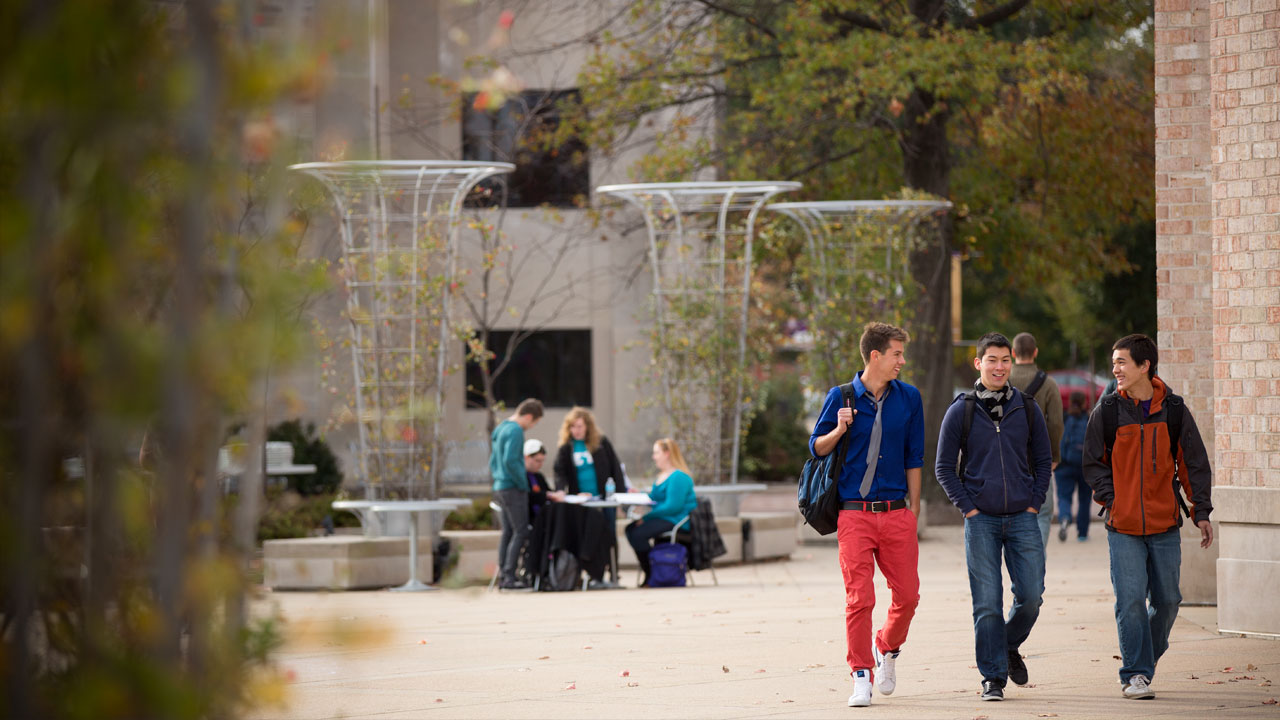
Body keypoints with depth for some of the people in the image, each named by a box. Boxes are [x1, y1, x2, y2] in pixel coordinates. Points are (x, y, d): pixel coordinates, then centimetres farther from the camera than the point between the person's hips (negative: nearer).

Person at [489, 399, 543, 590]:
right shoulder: (515, 431, -14)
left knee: (508, 532, 11)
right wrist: (524, 484, -14)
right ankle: (509, 576, -12)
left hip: (500, 488, 10)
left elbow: (493, 461, 22)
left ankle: (504, 576, 10)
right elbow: (510, 461, -23)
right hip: (513, 489, -10)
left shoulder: (501, 429, 16)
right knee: (520, 532, -8)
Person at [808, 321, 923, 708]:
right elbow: (816, 448, 10)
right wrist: (839, 430, -11)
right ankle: (862, 677, 1)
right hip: (855, 515, -2)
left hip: (897, 514, 2)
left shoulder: (908, 398, 8)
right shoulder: (841, 397, 2)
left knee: (907, 595, 1)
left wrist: (913, 512, 12)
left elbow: (914, 458, 13)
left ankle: (887, 648, 29)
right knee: (859, 598, -7)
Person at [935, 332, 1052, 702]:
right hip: (981, 520, -2)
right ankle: (993, 677, 3)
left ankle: (1010, 646, 25)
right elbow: (944, 467, 4)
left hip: (1023, 518, 2)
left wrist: (1034, 504, 4)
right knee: (987, 603, -4)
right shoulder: (961, 411, 1)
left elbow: (1043, 460, 15)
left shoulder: (1027, 409, 7)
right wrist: (969, 508, -4)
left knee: (1030, 595, -3)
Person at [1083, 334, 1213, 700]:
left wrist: (1201, 512, 1)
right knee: (1130, 601, -8)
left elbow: (1194, 463, 6)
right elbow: (1094, 462, 8)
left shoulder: (1174, 410, 0)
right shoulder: (1107, 411, -1)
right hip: (1123, 526, -1)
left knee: (1166, 600, 6)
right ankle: (1135, 674, -1)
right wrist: (1110, 498, -5)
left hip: (1165, 525, 1)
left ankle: (1146, 662, 27)